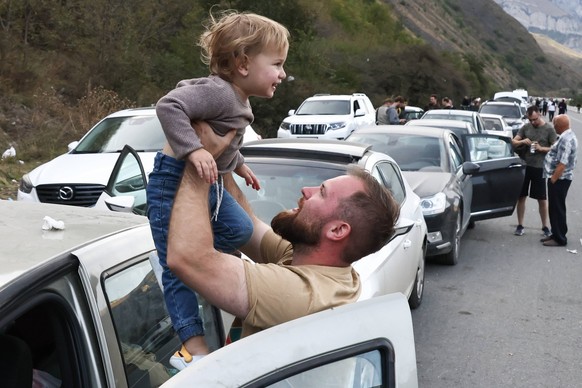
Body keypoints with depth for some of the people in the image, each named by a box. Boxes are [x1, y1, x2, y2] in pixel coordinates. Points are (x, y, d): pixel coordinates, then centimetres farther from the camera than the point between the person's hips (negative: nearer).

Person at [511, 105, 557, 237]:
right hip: (524, 166, 3)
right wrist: (522, 141, -15)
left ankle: (545, 227, 18)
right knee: (521, 196, 6)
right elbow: (513, 142, 6)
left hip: (539, 168, -3)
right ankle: (520, 226, 16)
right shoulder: (526, 127, 4)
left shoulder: (549, 129, -4)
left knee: (542, 199, 6)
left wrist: (541, 148, -20)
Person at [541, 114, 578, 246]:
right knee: (555, 208, 17)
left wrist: (553, 180, -23)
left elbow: (562, 164, -26)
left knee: (557, 209, -2)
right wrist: (542, 149, 22)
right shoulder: (567, 136, 12)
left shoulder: (566, 139, -22)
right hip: (558, 178, 10)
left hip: (559, 179, -10)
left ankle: (560, 239, 5)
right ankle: (556, 234, 26)